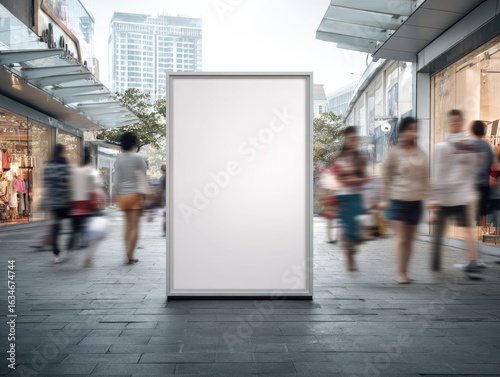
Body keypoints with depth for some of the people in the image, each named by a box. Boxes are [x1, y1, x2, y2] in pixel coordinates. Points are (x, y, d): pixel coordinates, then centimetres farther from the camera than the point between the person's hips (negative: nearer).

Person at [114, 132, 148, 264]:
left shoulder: (118, 159, 9)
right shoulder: (138, 157, -6)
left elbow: (116, 179, 10)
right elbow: (141, 177, -11)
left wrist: (118, 194, 15)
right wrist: (142, 194, -11)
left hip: (123, 195, 5)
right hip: (135, 194, -5)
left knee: (128, 225, 14)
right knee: (135, 226, -2)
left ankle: (128, 254, 15)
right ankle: (130, 256, -4)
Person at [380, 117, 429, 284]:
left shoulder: (421, 153, 9)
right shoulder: (394, 153, -2)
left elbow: (425, 177, 14)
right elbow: (387, 177, 1)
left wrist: (427, 197, 10)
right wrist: (385, 199, 0)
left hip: (416, 201, 4)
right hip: (398, 200, -4)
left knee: (410, 238, 9)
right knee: (401, 238, -4)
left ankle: (405, 271, 19)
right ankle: (400, 273, 6)